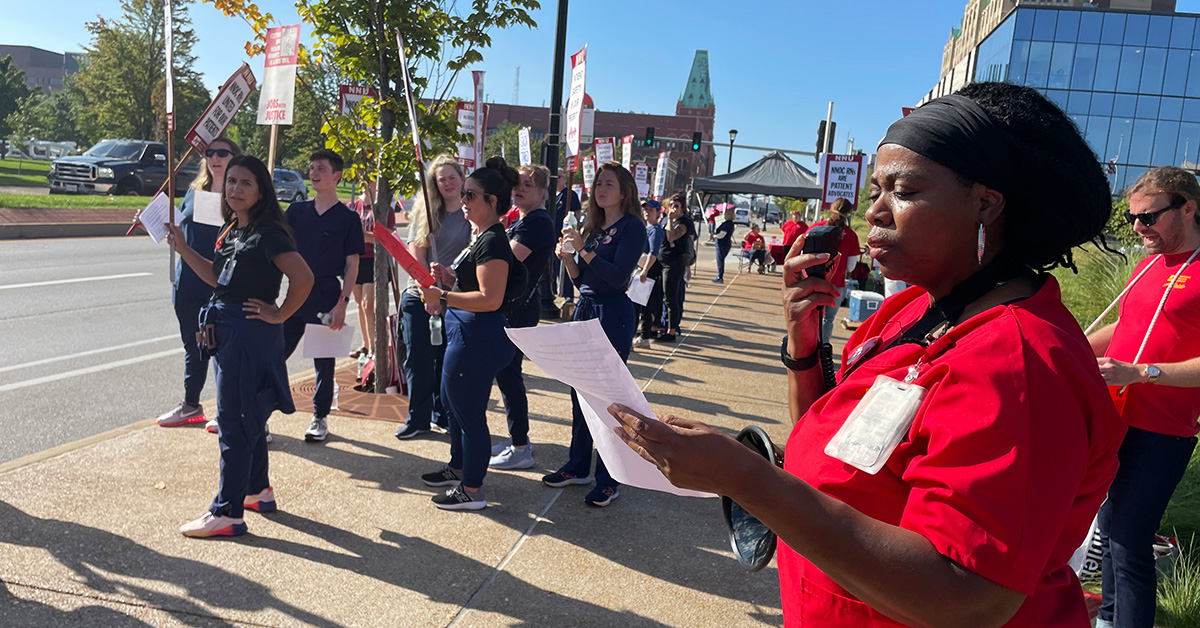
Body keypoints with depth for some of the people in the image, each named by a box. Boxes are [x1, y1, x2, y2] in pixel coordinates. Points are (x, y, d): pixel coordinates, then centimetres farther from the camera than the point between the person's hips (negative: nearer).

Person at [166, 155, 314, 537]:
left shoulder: (267, 233, -16)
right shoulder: (231, 229, 12)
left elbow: (303, 278, -26)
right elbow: (218, 277, 23)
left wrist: (279, 315, -17)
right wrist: (182, 247, 15)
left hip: (251, 333, -9)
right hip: (229, 331, 10)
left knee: (233, 423, -5)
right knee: (248, 416, 18)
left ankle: (227, 514, 4)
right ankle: (258, 491, 33)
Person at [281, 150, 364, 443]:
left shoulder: (348, 218, -2)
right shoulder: (296, 210, 8)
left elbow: (352, 265, -3)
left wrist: (343, 302, -11)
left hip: (327, 296, -3)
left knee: (324, 361, 7)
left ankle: (320, 417, 22)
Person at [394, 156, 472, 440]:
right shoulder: (425, 212, 3)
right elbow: (416, 257, -2)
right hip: (419, 297, 1)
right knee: (418, 360, 2)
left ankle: (443, 416, 23)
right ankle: (418, 419, 15)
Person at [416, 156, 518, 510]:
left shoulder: (493, 242, -19)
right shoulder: (482, 236, 14)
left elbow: (490, 299, -26)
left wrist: (442, 298, -24)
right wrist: (448, 276, 8)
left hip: (477, 340, -12)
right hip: (466, 335, 12)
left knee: (469, 413, 0)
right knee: (452, 401, 24)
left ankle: (472, 491, 14)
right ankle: (458, 468, 42)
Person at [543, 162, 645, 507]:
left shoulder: (631, 227, -8)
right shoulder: (591, 225, 13)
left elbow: (618, 277, -19)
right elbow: (581, 279, 14)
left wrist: (583, 249, -19)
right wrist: (567, 257, -4)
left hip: (612, 316, -8)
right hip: (584, 310, 8)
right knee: (580, 393, 13)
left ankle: (607, 479, 9)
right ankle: (578, 466, 26)